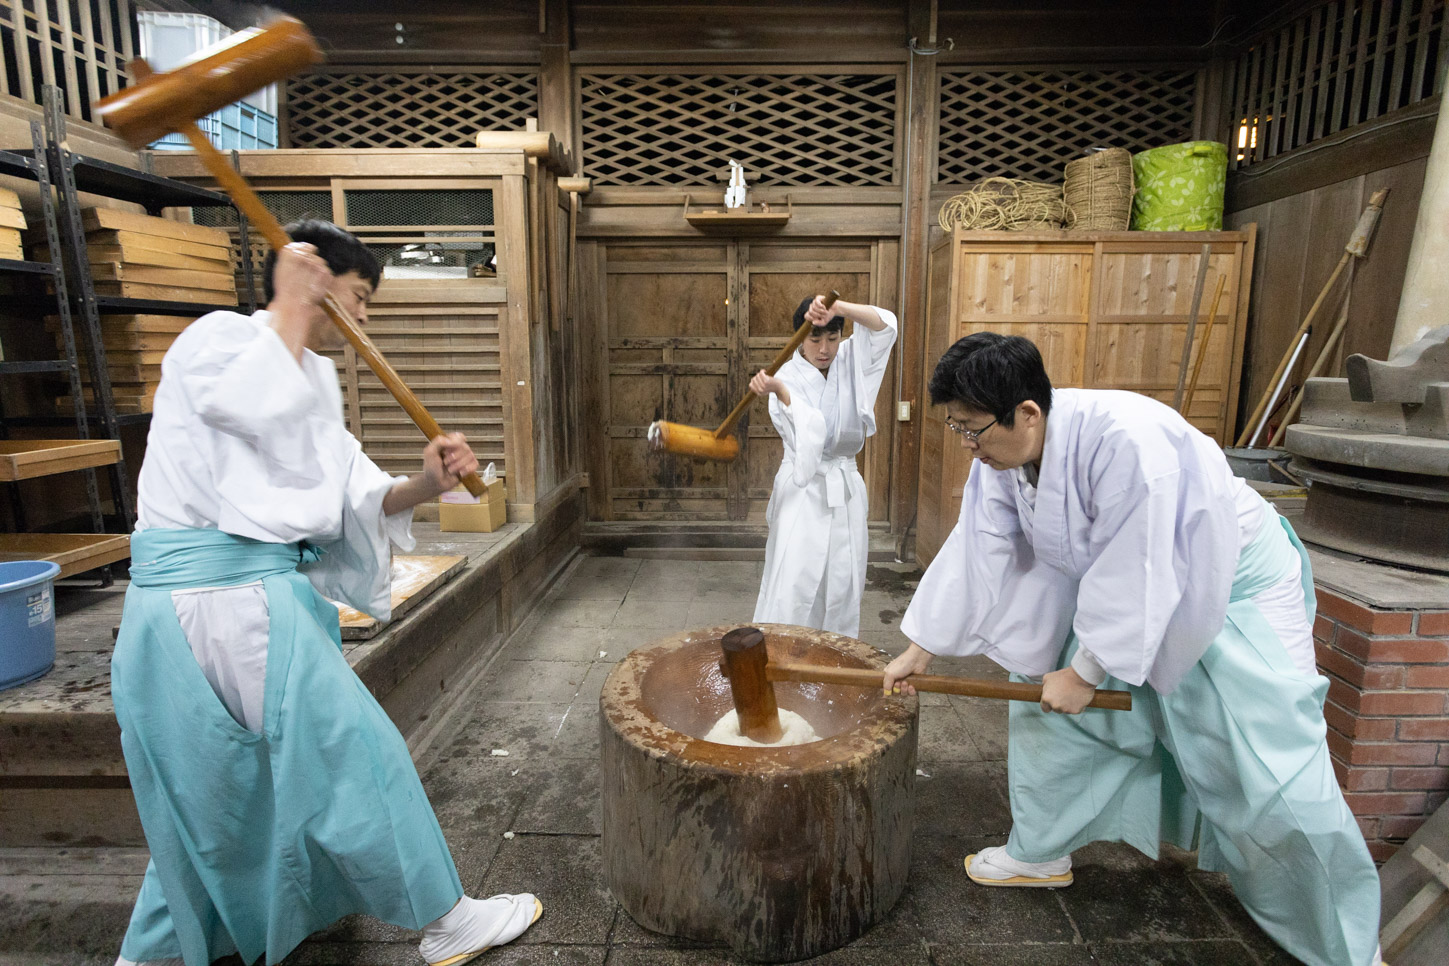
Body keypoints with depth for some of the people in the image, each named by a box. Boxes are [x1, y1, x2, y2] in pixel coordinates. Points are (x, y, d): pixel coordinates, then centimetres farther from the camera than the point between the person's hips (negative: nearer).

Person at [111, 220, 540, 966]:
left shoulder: (310, 372, 17)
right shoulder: (216, 337, -7)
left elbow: (350, 496, 8)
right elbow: (270, 419, -28)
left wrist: (422, 485, -11)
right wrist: (294, 308, -17)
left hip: (269, 592, 10)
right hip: (217, 597, -10)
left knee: (221, 789, 22)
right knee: (355, 755, -3)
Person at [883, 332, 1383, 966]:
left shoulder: (1125, 441, -37)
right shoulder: (1002, 455, -13)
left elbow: (1133, 579, -31)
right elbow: (975, 556, -7)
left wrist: (1084, 673, -20)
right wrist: (920, 650, -4)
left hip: (1235, 586, -7)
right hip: (1117, 586, 7)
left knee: (1275, 775, -6)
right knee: (1046, 697, 8)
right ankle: (1042, 853, 29)